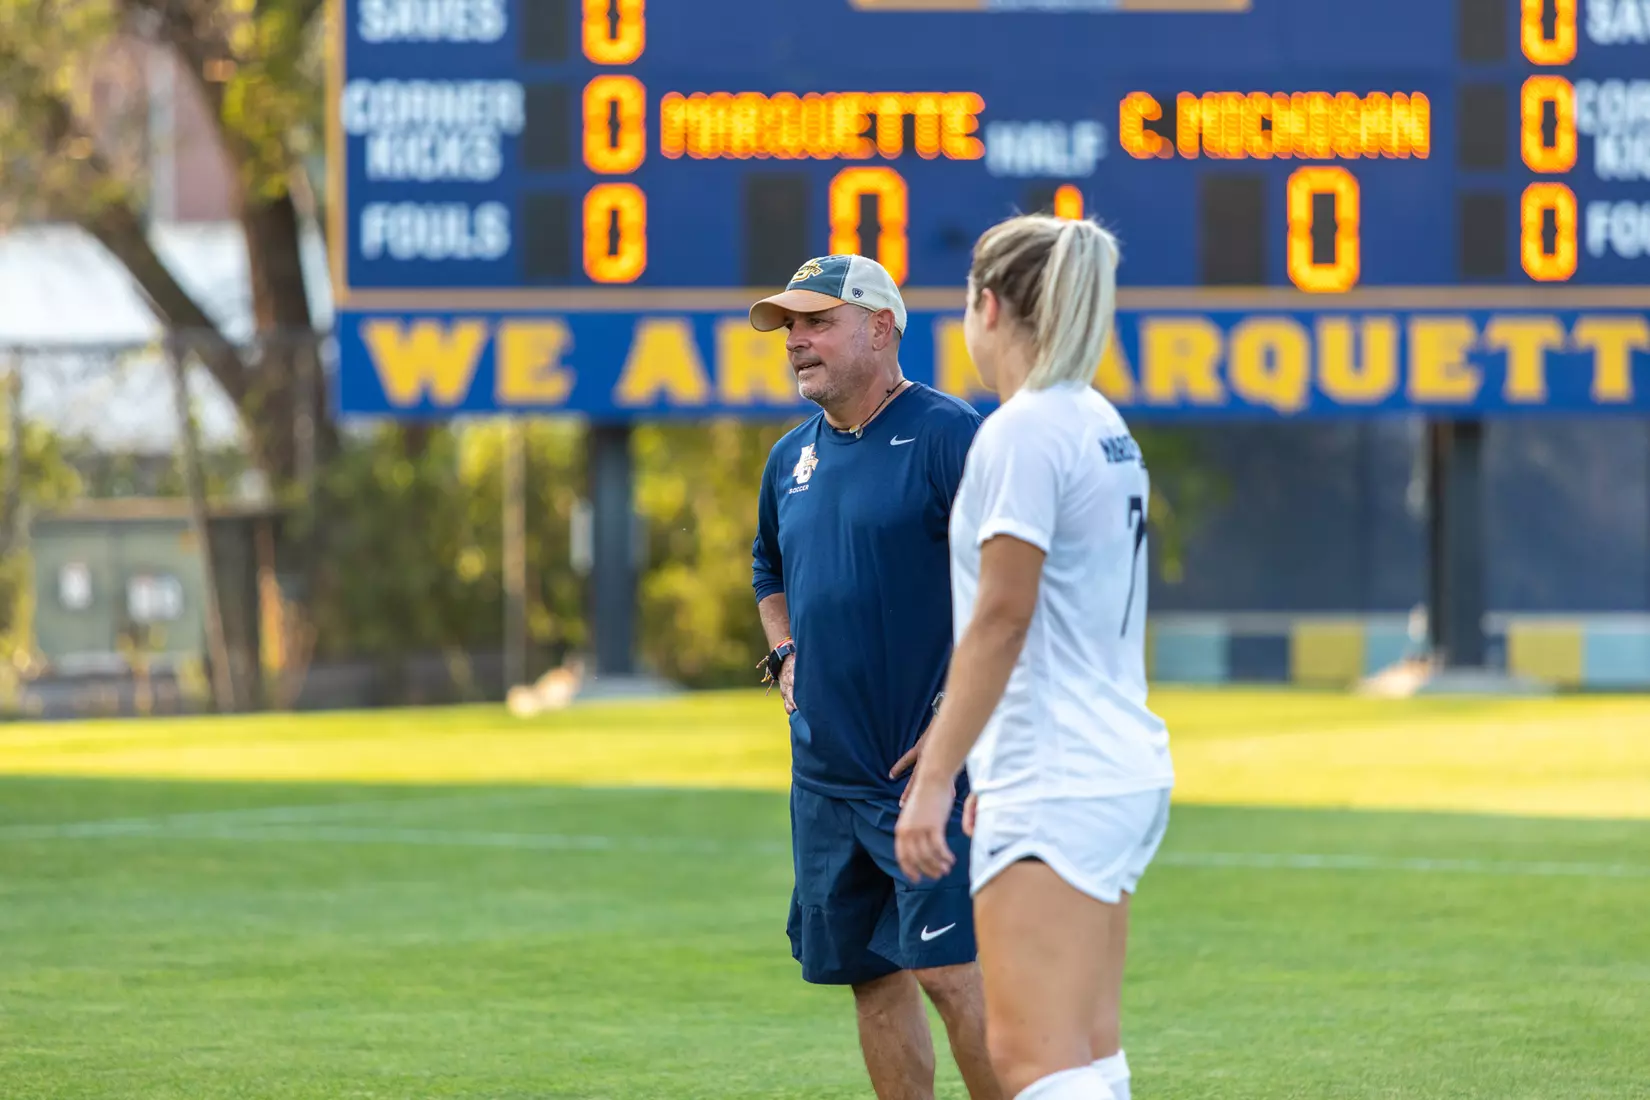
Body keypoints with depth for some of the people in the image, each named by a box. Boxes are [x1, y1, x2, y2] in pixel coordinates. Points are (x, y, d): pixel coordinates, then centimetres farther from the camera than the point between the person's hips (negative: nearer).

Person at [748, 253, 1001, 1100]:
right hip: (825, 770, 8)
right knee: (872, 976, 10)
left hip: (933, 766, -8)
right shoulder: (792, 458, 14)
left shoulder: (948, 436, -10)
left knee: (948, 969, -13)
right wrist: (785, 654, 14)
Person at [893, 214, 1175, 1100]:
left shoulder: (1021, 433, -13)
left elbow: (1002, 619, -18)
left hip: (1057, 788, -10)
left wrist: (934, 779, -18)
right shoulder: (1102, 427, 14)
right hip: (1122, 770, 10)